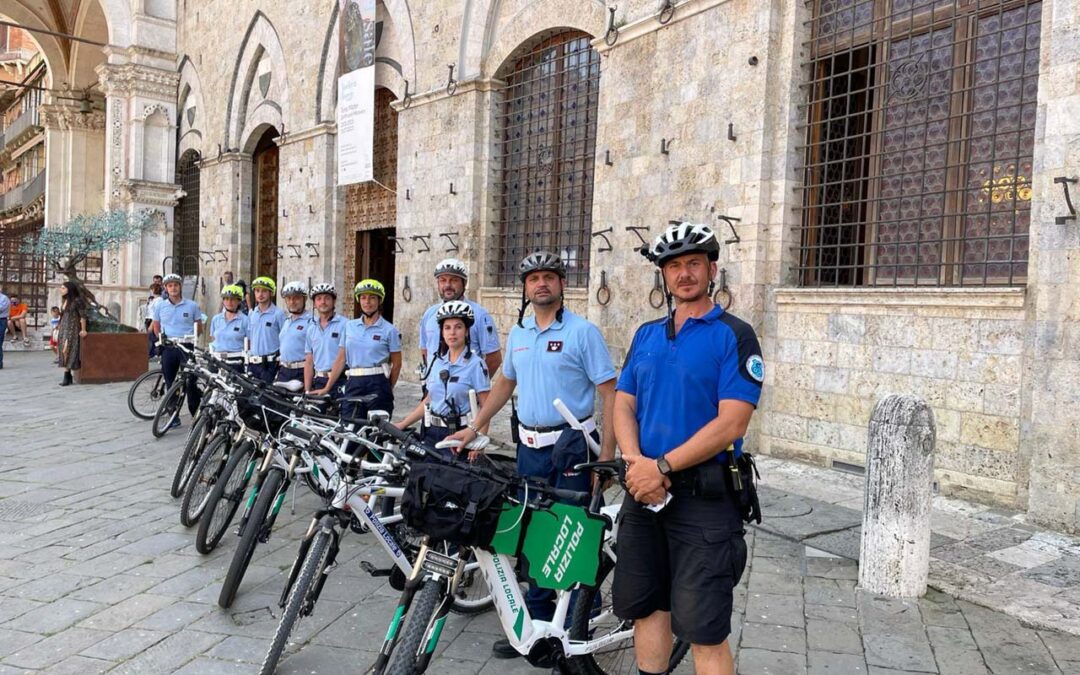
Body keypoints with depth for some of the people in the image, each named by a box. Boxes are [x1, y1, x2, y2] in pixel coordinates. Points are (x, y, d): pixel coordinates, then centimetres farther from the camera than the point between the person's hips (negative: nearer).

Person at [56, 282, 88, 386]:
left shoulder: (77, 300, -10)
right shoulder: (64, 301, 13)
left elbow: (83, 316, -11)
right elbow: (63, 315, 17)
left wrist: (83, 330, -13)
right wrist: (59, 328, 15)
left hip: (72, 329, -8)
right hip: (63, 328, 8)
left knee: (66, 351, -13)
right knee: (64, 352, 5)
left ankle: (67, 377, -11)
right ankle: (68, 377, 10)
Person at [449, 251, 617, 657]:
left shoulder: (583, 332, -9)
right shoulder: (518, 333, 10)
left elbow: (610, 394, -11)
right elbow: (505, 383, 22)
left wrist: (607, 456, -16)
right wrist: (474, 428, 18)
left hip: (571, 446, -6)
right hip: (530, 446, 6)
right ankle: (537, 619, 26)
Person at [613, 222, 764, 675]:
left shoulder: (734, 335, -7)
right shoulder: (646, 335, 12)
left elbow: (730, 424, -15)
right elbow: (623, 404, 8)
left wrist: (662, 467, -18)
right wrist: (635, 462, -11)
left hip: (703, 497, -6)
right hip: (644, 491, 6)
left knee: (703, 629, -2)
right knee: (645, 605, 16)